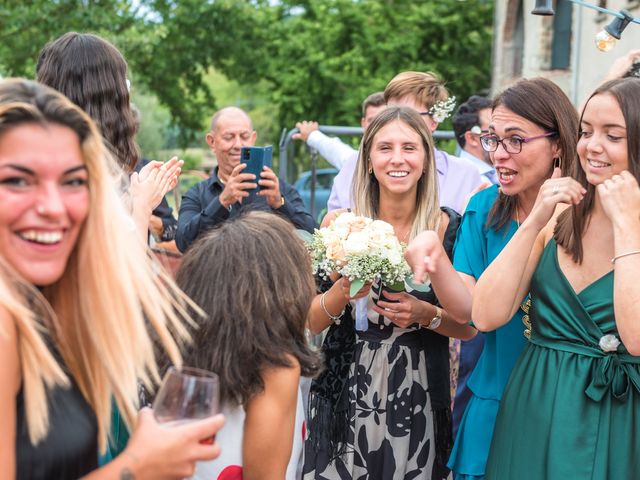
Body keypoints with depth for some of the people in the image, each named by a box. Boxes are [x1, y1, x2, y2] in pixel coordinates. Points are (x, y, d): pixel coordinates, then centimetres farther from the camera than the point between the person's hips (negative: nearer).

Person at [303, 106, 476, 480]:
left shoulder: (450, 228, -6)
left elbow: (469, 327, 1)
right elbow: (311, 322, -1)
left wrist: (426, 315, -18)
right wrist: (342, 292, -20)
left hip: (417, 402, 0)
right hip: (346, 399, 1)